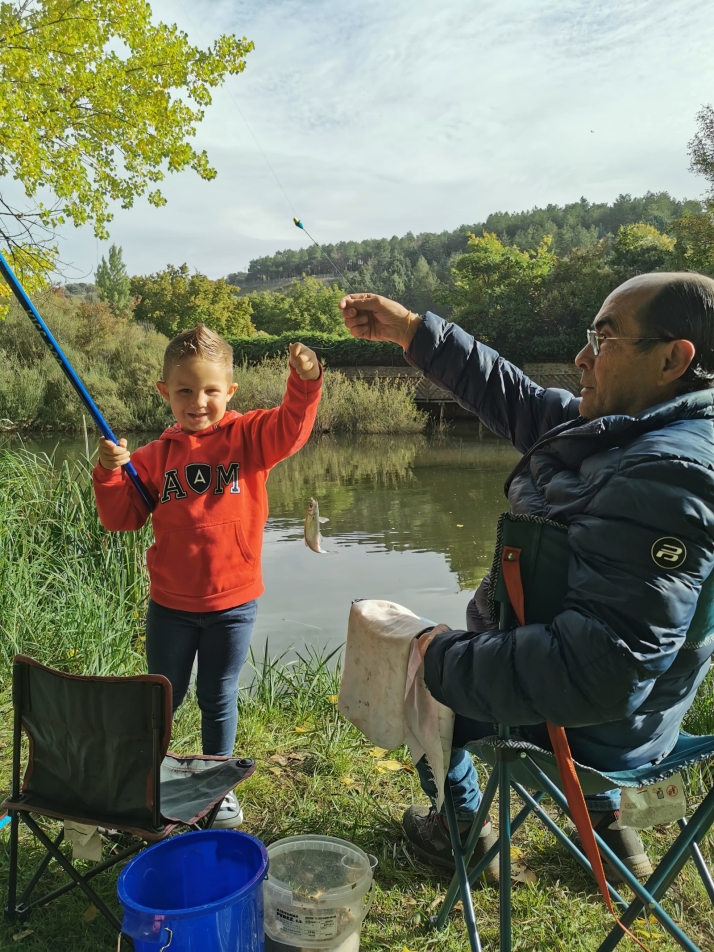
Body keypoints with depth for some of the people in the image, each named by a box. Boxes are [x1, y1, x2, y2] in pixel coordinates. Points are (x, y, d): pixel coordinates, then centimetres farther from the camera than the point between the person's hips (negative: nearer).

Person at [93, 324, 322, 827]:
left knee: (219, 698, 16)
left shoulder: (249, 436, -7)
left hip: (233, 601, -1)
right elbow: (123, 517, 0)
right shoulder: (157, 455, -2)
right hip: (170, 603, 2)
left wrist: (305, 384, -42)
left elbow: (291, 428, -25)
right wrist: (110, 473, -17)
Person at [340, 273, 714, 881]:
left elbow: (595, 674, -38)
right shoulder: (634, 429, -5)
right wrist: (411, 331, 4)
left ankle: (465, 830, 38)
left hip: (584, 724, -8)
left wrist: (445, 658, -25)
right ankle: (606, 819, 40)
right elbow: (520, 403, 5)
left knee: (414, 676, 15)